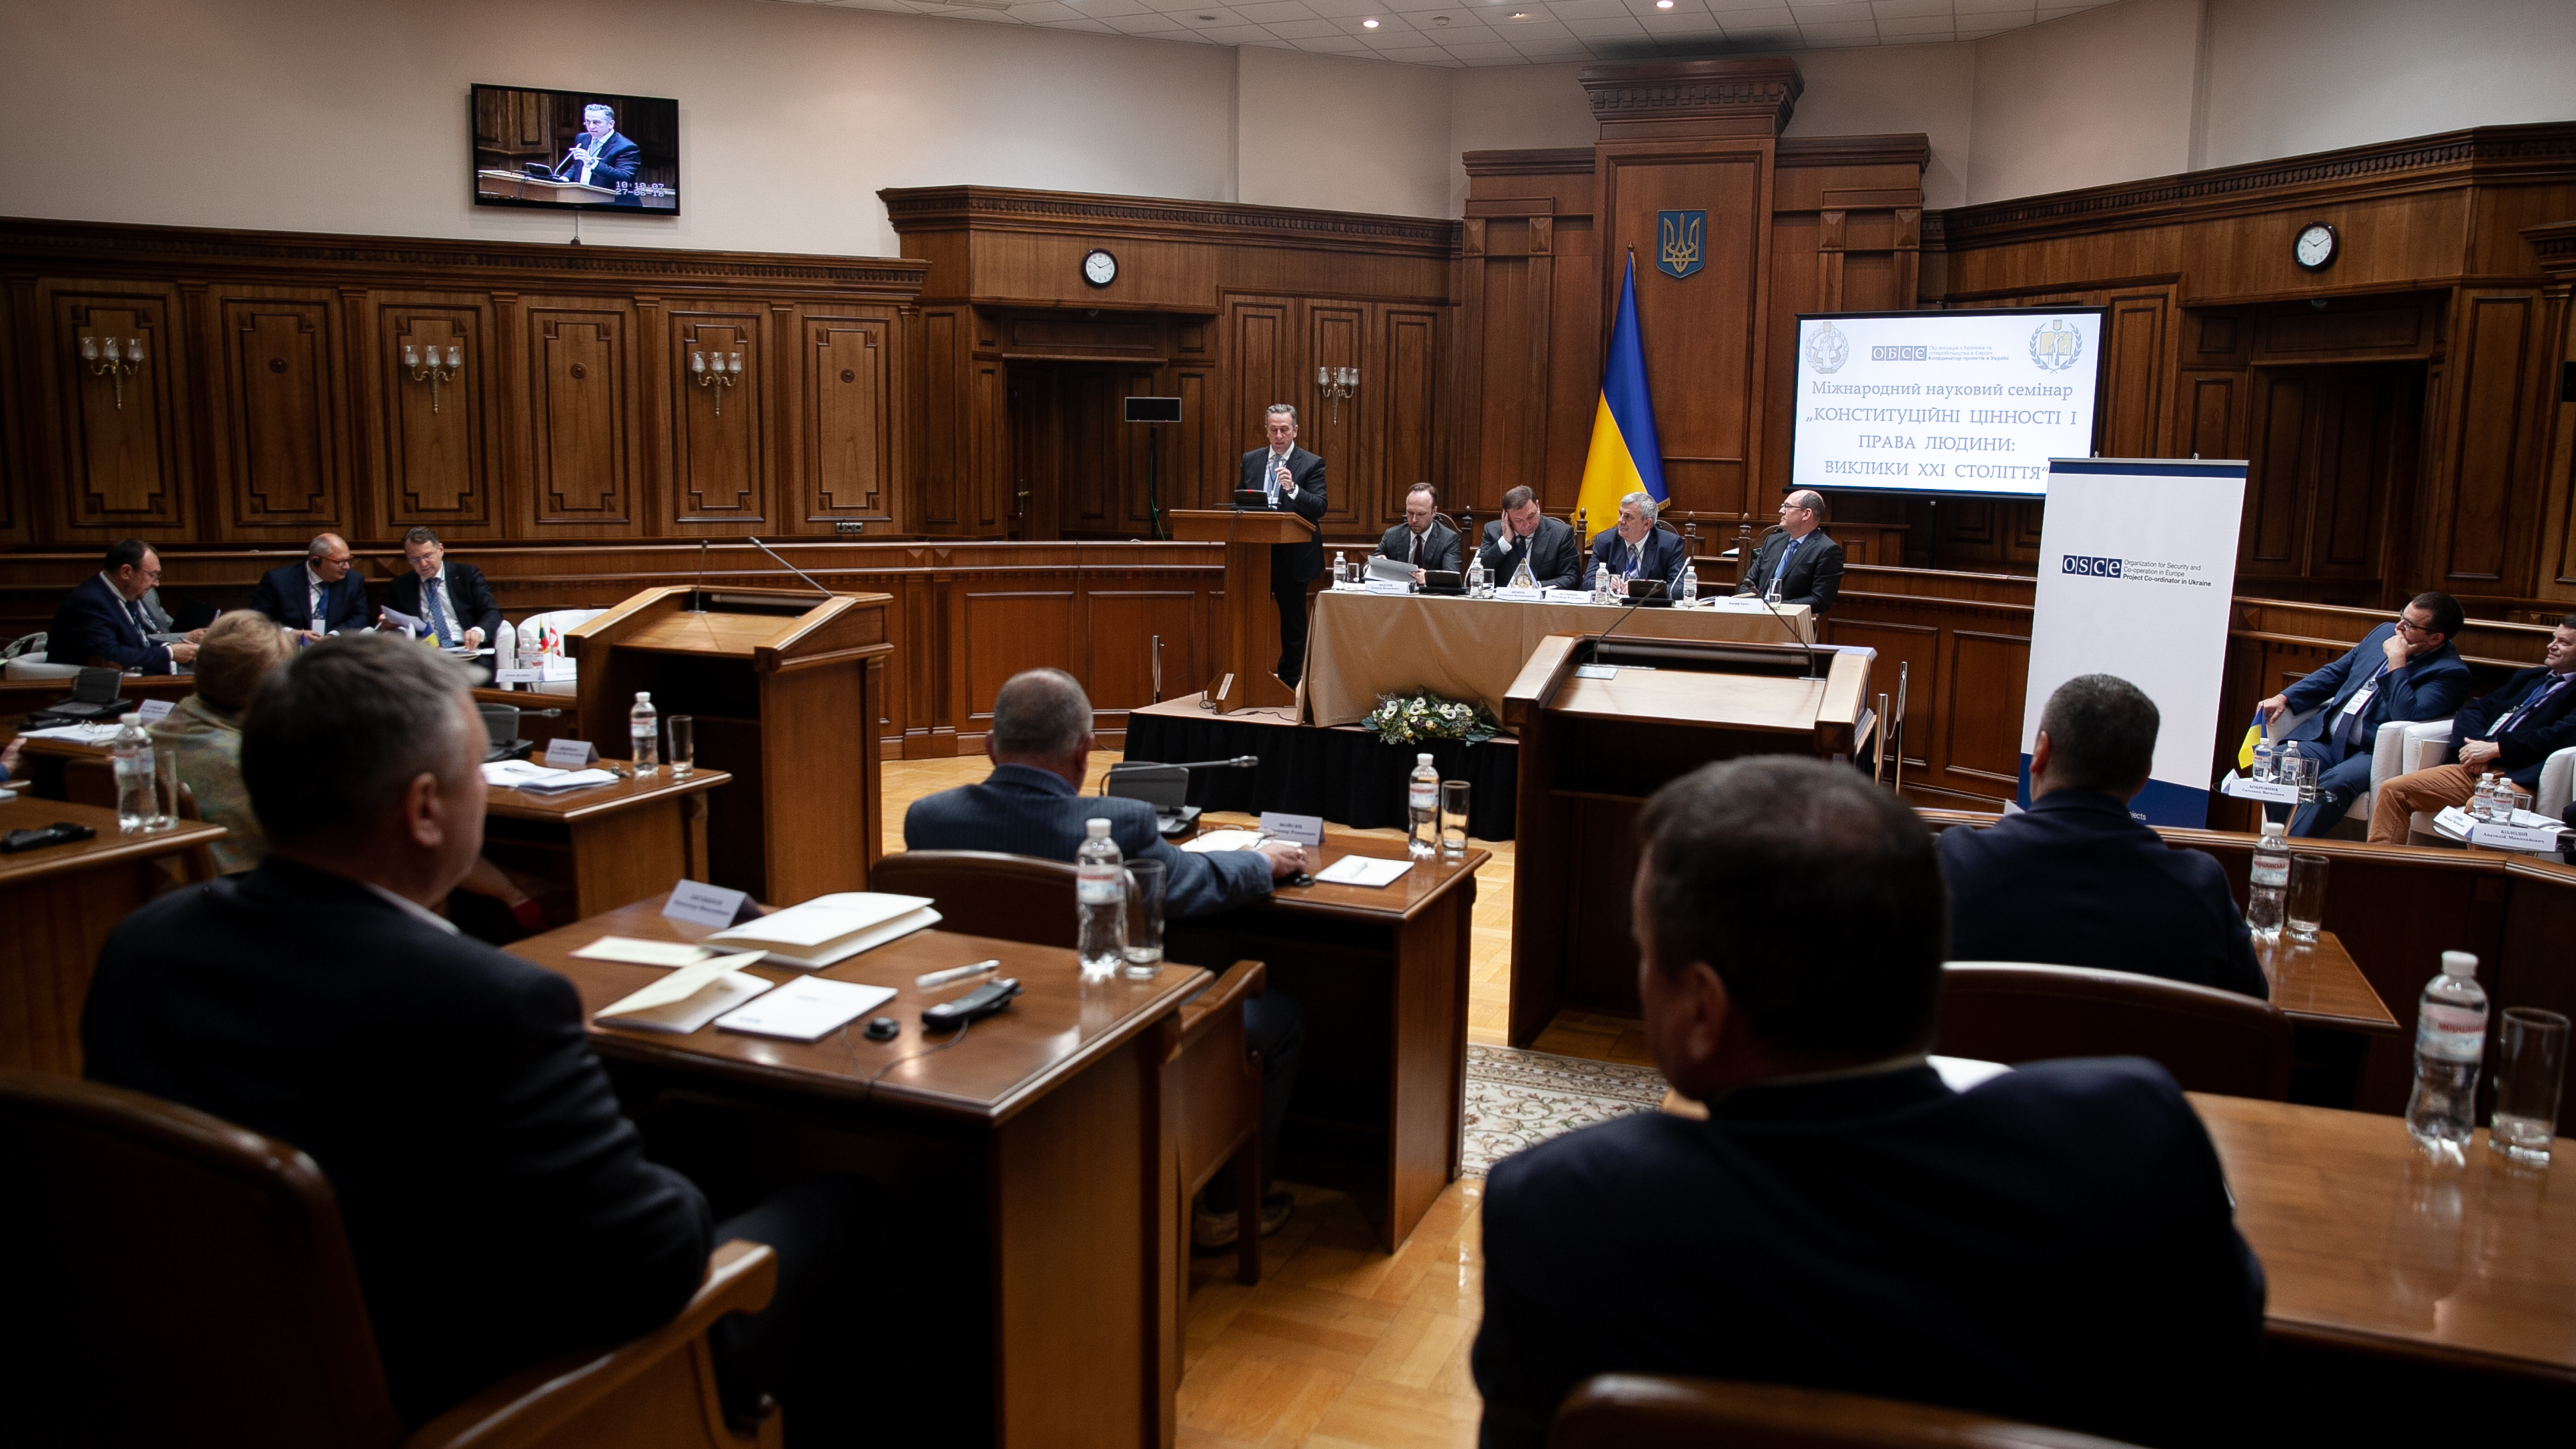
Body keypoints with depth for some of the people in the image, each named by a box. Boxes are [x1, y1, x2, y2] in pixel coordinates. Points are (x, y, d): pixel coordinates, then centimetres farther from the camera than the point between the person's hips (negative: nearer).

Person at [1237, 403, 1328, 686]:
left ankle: (1289, 682, 16)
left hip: (1292, 555, -3)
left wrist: (1293, 489, -29)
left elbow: (1319, 508, -13)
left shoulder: (1311, 464, -3)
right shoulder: (1250, 460, 10)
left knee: (1293, 620, 6)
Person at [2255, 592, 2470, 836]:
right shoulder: (2385, 632, 15)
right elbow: (2335, 673, 23)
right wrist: (2284, 698, 9)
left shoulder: (2450, 672, -6)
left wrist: (2397, 661, -16)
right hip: (2325, 736, 7)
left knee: (2332, 785, -36)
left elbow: (2407, 716, -22)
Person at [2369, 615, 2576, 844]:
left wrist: (2495, 748, -14)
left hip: (2519, 777, -7)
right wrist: (2475, 744, -3)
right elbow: (2474, 710, 20)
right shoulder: (2528, 678, 27)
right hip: (2475, 768, 8)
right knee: (2392, 790, -5)